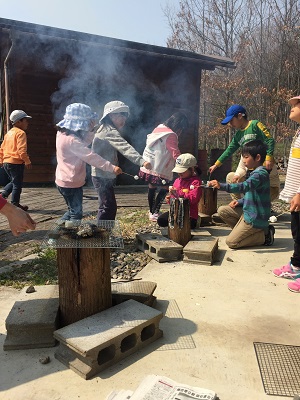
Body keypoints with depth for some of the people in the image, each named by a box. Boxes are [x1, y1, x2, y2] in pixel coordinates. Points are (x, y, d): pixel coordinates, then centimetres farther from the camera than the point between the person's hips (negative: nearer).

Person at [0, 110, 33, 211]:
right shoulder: (21, 133, -11)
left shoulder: (9, 133, 15)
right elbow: (21, 150, -21)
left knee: (13, 182, 24)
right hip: (16, 162, -8)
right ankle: (15, 204, 9)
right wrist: (27, 161, -14)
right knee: (17, 184, 3)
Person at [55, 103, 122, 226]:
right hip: (72, 184, -10)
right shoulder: (72, 140, -25)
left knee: (73, 210, 25)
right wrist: (111, 167, -31)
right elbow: (91, 157, -30)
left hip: (63, 181, 10)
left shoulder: (63, 133, 6)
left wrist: (91, 130, 0)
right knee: (76, 216, 2)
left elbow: (84, 143, 13)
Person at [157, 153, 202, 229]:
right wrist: (170, 199, -3)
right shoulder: (177, 180, 10)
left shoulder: (196, 181, -12)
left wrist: (178, 193, -29)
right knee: (160, 220, -7)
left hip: (189, 215, -7)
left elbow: (193, 199, -24)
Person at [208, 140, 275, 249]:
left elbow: (245, 186, -38)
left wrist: (222, 186, -48)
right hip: (248, 212, 10)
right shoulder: (256, 172, 12)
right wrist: (240, 201, 2)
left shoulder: (260, 174, -20)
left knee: (231, 242, -7)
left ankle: (264, 235, 2)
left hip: (255, 218, -10)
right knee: (222, 210, 6)